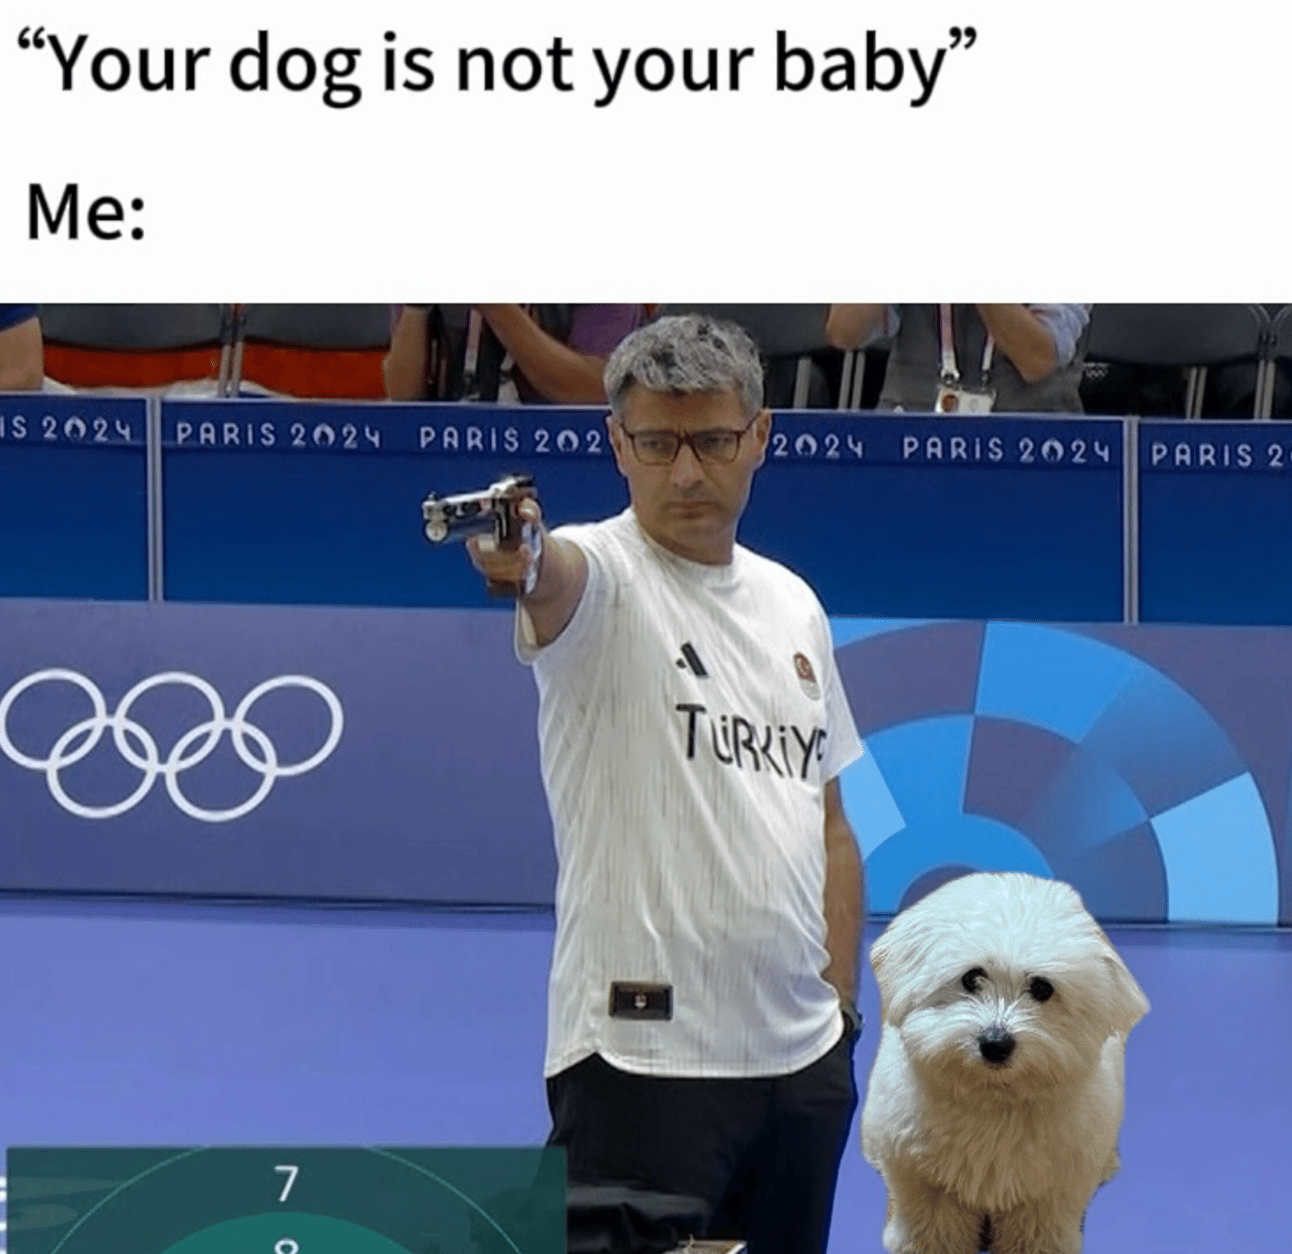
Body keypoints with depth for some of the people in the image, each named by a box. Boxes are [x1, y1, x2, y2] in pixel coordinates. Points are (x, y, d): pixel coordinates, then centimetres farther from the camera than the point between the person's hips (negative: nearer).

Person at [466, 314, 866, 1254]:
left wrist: (842, 1002, 13)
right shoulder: (602, 574, -6)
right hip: (644, 1059, -6)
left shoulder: (793, 604, 13)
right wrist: (520, 558, -55)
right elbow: (556, 577, -32)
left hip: (802, 1056, 6)